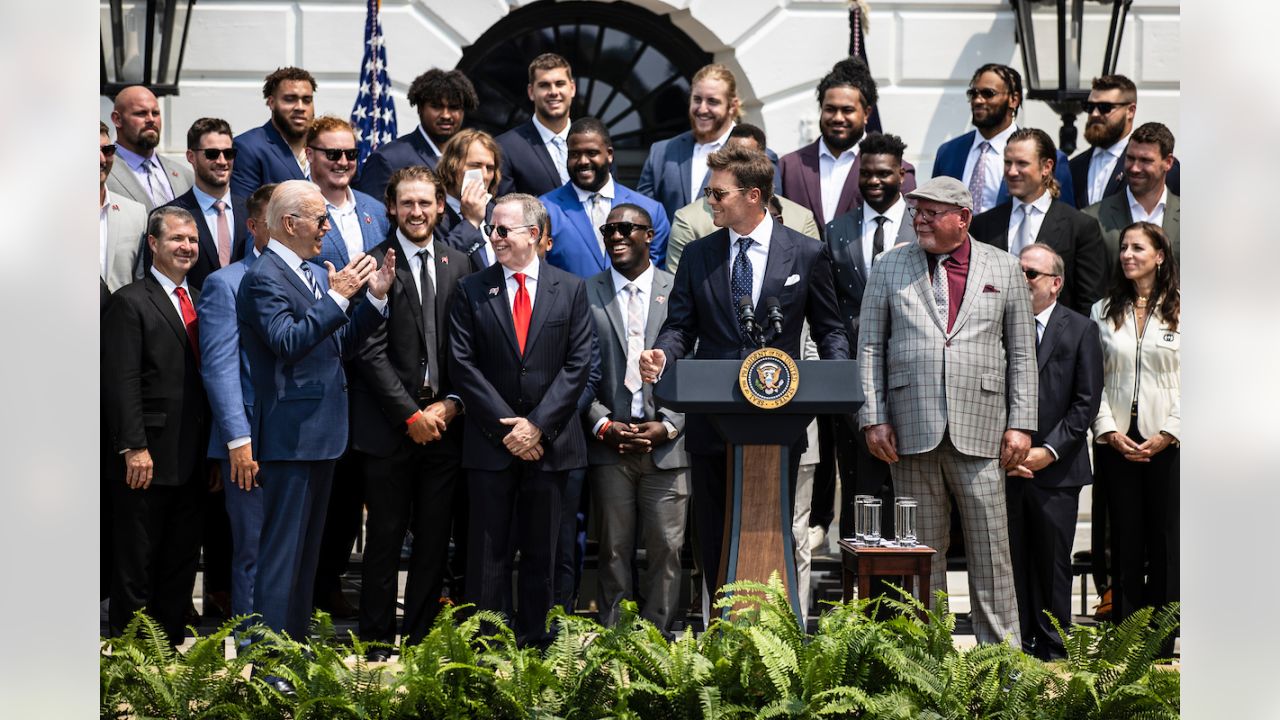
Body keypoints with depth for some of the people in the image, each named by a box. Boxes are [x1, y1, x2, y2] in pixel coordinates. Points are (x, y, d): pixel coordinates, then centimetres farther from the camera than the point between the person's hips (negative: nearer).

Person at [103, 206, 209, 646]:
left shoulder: (201, 302, 16)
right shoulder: (130, 302, -6)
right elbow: (121, 383, -12)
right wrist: (134, 448, -18)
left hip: (192, 460, 7)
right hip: (148, 459, -7)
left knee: (182, 562, 10)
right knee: (136, 565, 2)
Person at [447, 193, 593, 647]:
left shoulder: (570, 290, 5)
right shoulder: (472, 291, 5)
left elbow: (577, 364, 0)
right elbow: (462, 365, -1)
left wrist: (537, 424, -9)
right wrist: (505, 426, -9)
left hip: (549, 442, 1)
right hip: (490, 442, 0)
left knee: (541, 553, 6)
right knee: (489, 553, 1)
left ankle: (534, 644, 13)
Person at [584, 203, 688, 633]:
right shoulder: (585, 294, 7)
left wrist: (668, 425, -6)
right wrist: (603, 425, -6)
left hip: (667, 444, 0)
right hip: (608, 444, 0)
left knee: (666, 549, 0)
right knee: (614, 551, 4)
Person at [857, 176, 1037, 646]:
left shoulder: (1003, 269, 9)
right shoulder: (890, 268, 10)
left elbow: (1022, 352, 9)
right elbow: (869, 347, 8)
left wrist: (1021, 423, 1)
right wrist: (873, 418, -1)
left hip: (979, 427, 0)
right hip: (911, 430, 1)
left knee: (990, 545, -1)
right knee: (922, 545, 5)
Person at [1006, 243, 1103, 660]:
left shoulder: (1080, 330, 3)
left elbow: (1087, 402, -2)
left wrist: (1048, 451, -10)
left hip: (1056, 469, -2)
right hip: (1005, 467, 2)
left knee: (1053, 563, 4)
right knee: (1013, 561, 3)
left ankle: (1053, 651, 14)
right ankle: (1019, 646, 12)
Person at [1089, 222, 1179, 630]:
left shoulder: (1180, 311, 3)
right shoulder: (1103, 312, 10)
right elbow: (1093, 381, 6)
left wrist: (1168, 433, -10)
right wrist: (1110, 431, -5)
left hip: (1168, 443, -2)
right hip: (1117, 442, 2)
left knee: (1166, 542, 1)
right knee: (1125, 543, 4)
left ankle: (1162, 645, 7)